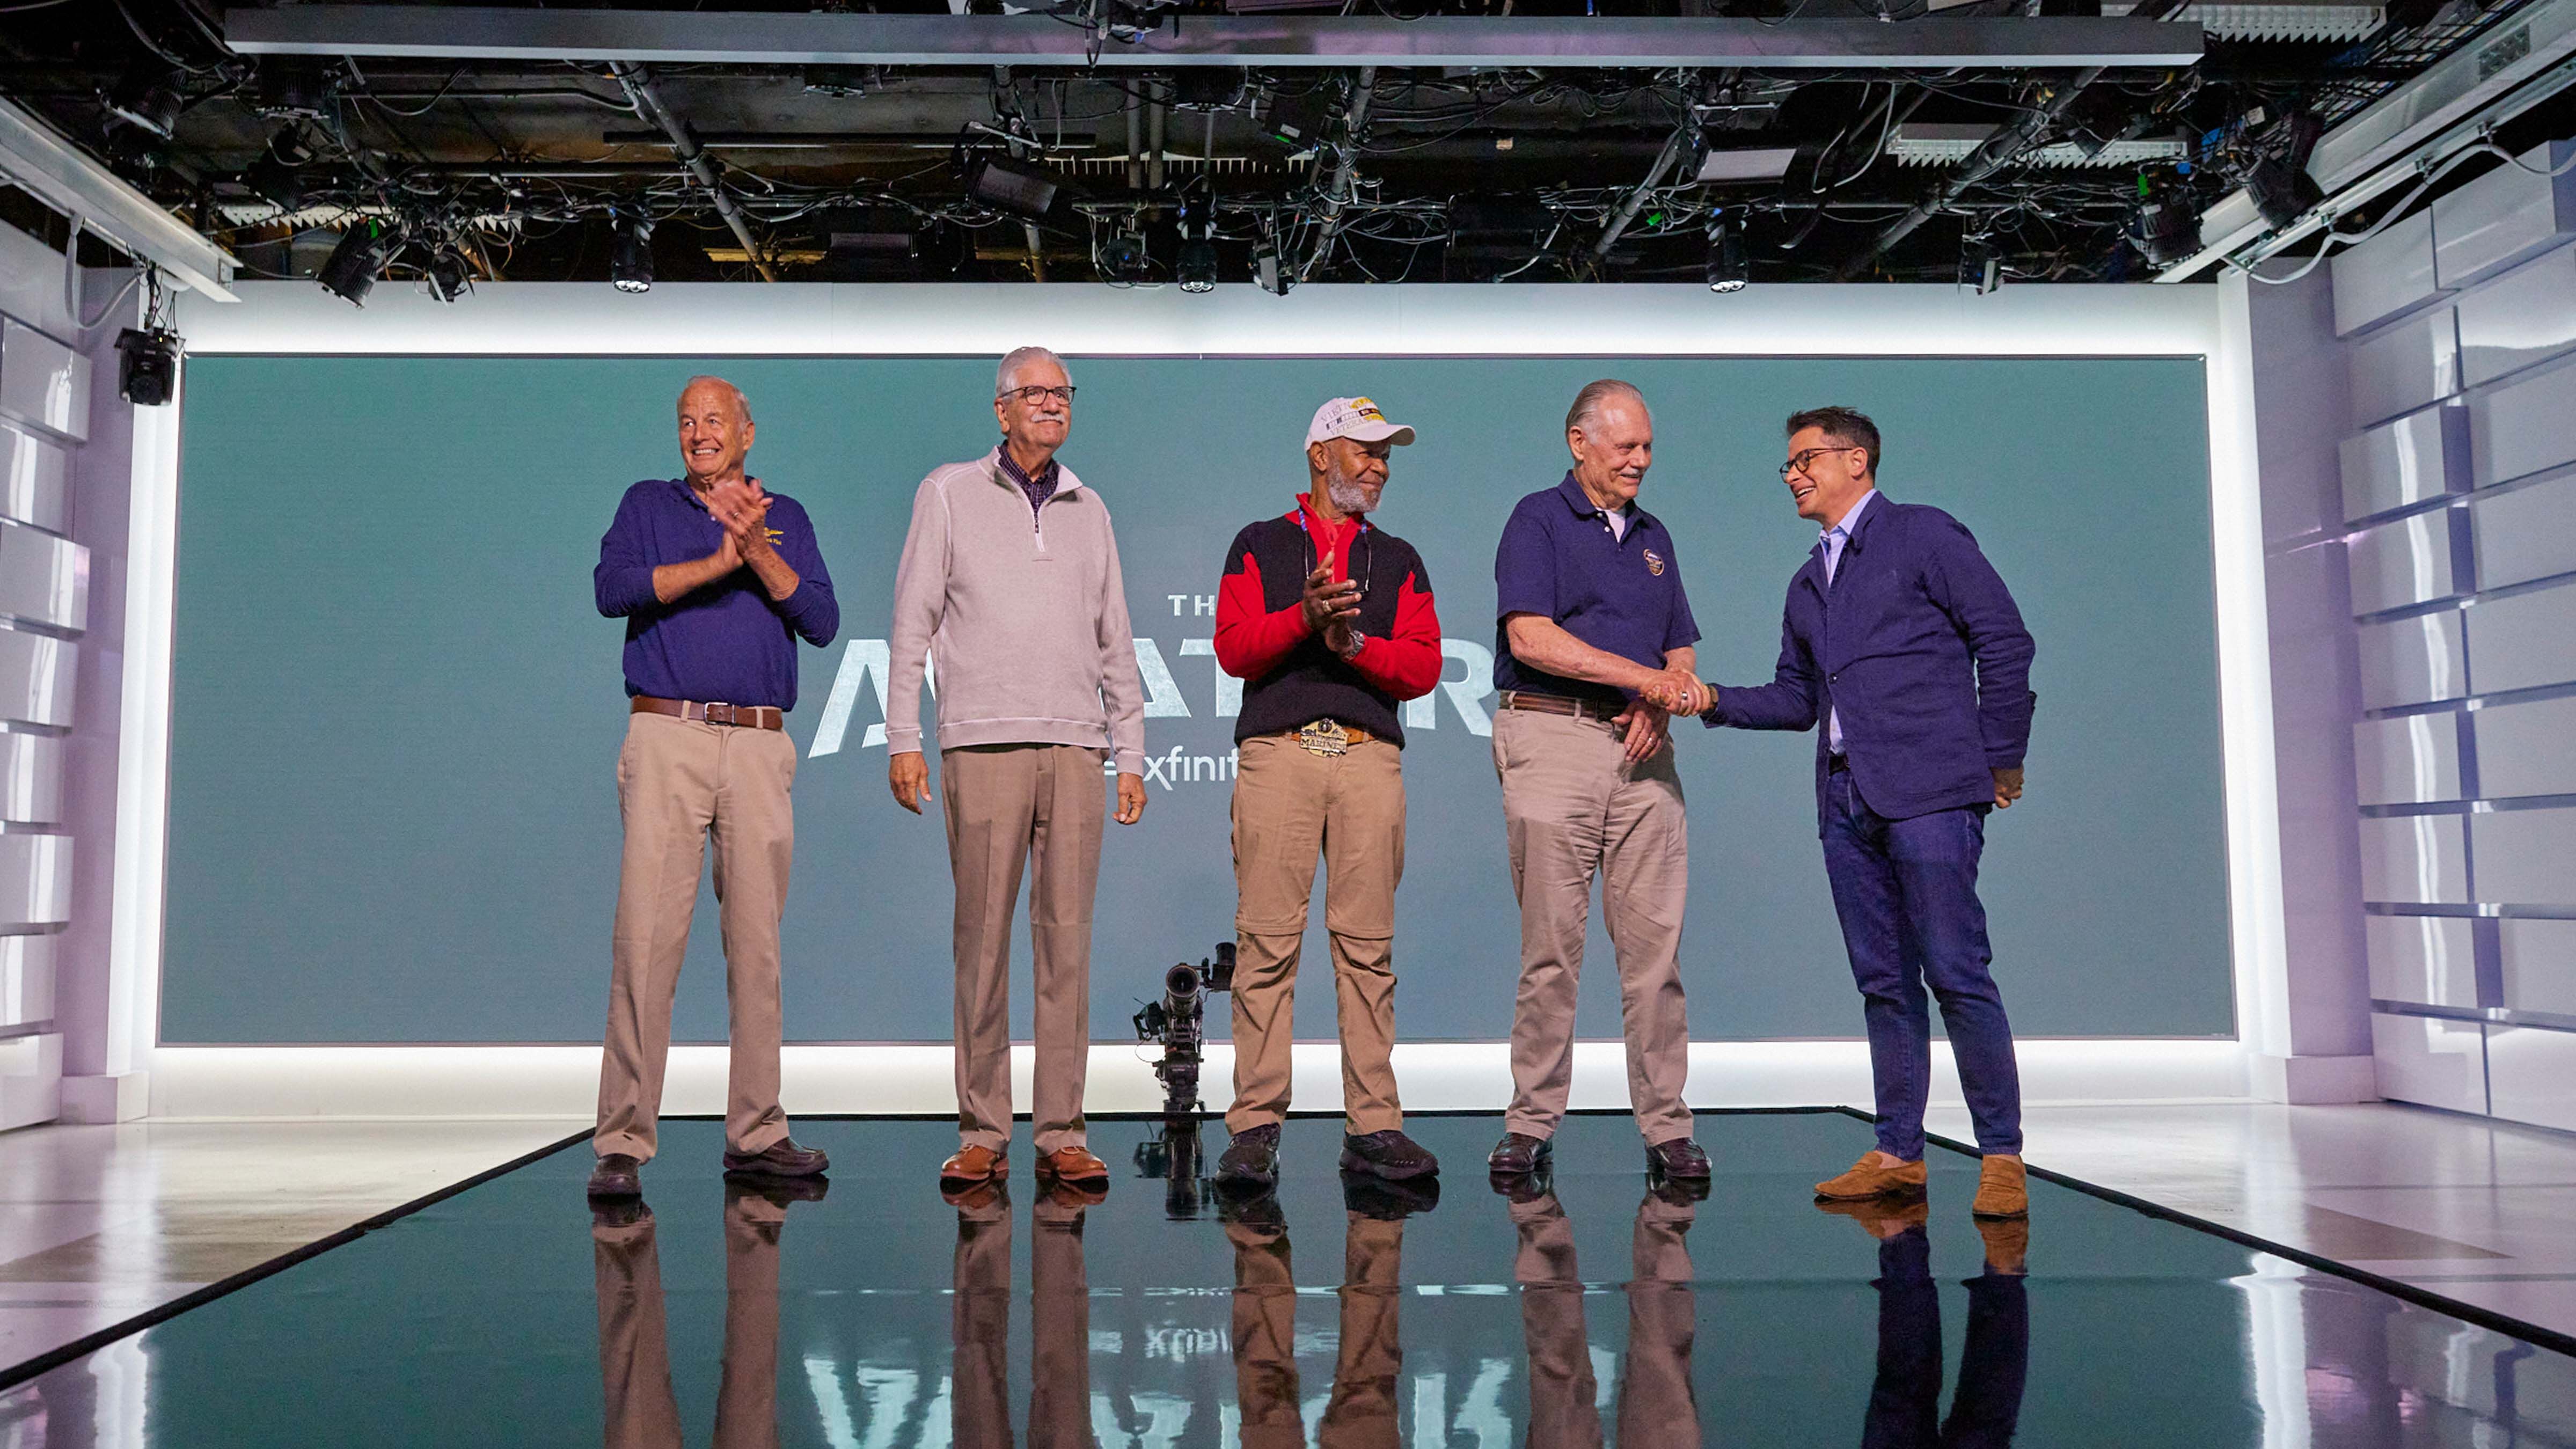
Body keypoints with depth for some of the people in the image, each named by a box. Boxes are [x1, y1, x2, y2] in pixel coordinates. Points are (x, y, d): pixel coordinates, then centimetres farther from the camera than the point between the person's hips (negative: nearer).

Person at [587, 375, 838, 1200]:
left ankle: (756, 1135, 11)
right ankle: (622, 1143, -5)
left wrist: (758, 553, -8)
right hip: (668, 737, -2)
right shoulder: (648, 505, 15)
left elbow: (822, 621, 3)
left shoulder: (785, 518, 17)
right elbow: (612, 589, -4)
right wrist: (715, 563, -8)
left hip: (761, 747, 2)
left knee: (757, 943, 3)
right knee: (646, 937, -9)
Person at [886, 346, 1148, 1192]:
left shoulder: (1089, 510, 18)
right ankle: (981, 1133, 5)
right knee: (982, 939, -3)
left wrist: (1131, 753, 12)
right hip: (983, 743, -2)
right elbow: (912, 623, 6)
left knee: (1067, 940, 0)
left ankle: (1061, 1135, 5)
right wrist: (903, 738, -2)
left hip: (1076, 749, 3)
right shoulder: (950, 494, 10)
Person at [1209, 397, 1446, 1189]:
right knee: (1267, 941, -5)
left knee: (1368, 945, -1)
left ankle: (1372, 1124, 4)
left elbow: (1424, 665, 10)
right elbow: (1233, 647, 3)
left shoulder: (1398, 560, 22)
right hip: (1276, 752, -2)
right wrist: (1303, 618, -13)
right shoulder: (1259, 546, 17)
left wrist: (1355, 642, -7)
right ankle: (1256, 1125, 0)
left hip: (1370, 758, 2)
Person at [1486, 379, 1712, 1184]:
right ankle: (1531, 1126, 6)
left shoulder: (1653, 536, 21)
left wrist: (1662, 705, -1)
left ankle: (1666, 1127, 7)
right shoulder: (1538, 520, 2)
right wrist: (1648, 678, -14)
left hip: (1641, 751, 5)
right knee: (1551, 945, -3)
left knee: (1655, 944, 1)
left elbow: (1681, 656, 22)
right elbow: (1531, 638, -12)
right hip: (1552, 737, -5)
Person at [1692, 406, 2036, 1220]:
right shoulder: (1808, 583, 23)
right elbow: (1797, 697, 21)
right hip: (1847, 800, 7)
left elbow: (2004, 640, -2)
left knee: (1956, 972, -8)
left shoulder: (1923, 535, 2)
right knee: (1883, 980, 8)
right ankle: (1898, 1154, 13)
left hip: (1928, 791, -7)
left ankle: (2002, 1158, 0)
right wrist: (1717, 702, 4)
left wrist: (2001, 756, -4)